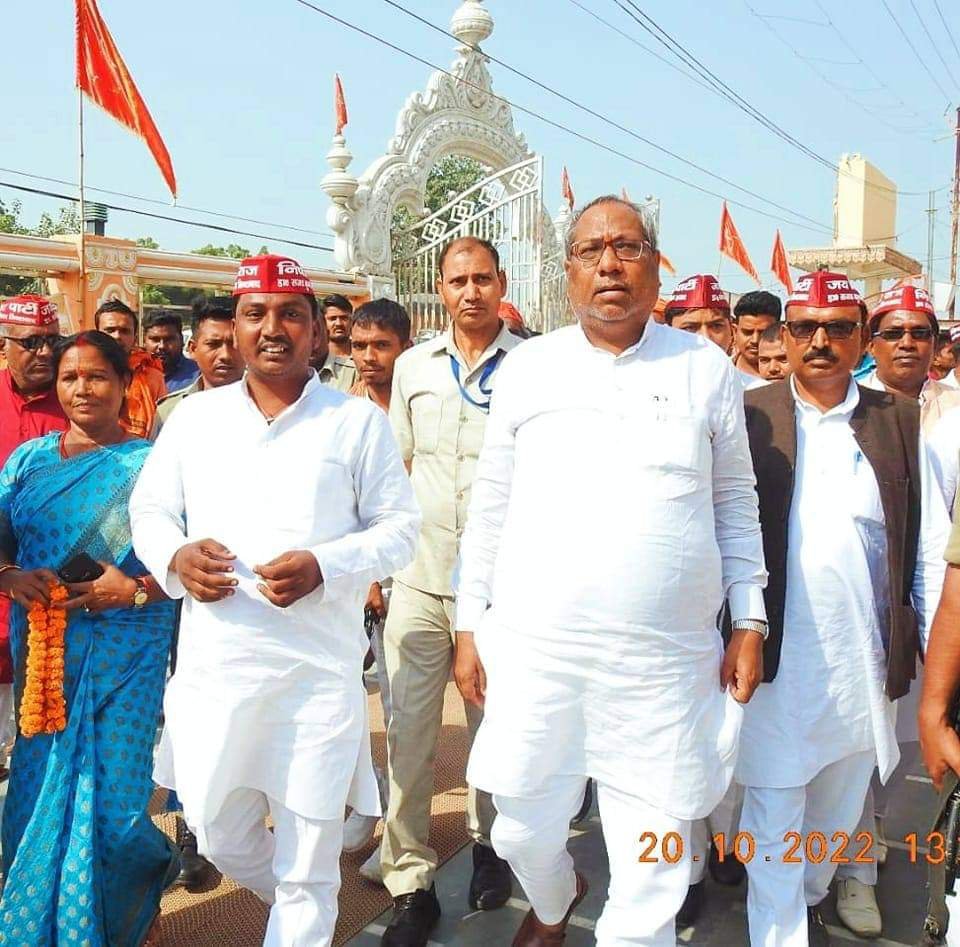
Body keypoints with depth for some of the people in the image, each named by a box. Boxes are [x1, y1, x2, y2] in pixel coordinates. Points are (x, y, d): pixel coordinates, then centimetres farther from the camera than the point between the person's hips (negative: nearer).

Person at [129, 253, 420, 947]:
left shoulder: (358, 421, 2)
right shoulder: (195, 417, 9)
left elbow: (400, 528, 1)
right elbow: (149, 508, 15)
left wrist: (324, 567, -16)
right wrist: (174, 557, -8)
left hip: (319, 670, -3)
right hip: (213, 666, 3)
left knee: (309, 865, 6)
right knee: (219, 835, 16)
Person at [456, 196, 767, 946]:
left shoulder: (707, 369, 3)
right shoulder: (528, 367, 4)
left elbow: (735, 504, 8)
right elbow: (490, 508, 6)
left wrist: (750, 620, 2)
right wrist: (470, 627, 5)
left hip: (668, 660, -1)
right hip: (533, 651, 1)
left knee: (654, 866, 7)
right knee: (524, 832, 16)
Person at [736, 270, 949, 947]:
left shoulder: (899, 422, 4)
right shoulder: (750, 418, -2)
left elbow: (931, 546, 4)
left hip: (865, 661, 3)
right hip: (775, 658, -3)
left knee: (838, 812, 20)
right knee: (774, 821, 4)